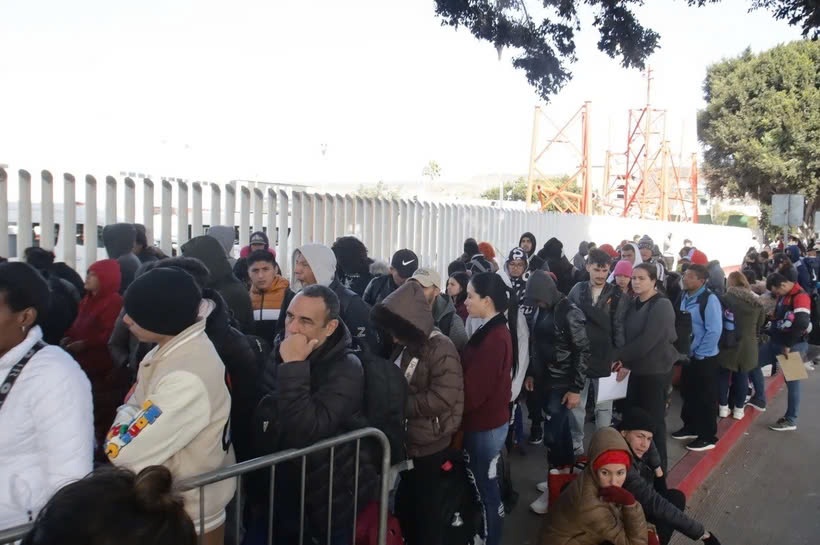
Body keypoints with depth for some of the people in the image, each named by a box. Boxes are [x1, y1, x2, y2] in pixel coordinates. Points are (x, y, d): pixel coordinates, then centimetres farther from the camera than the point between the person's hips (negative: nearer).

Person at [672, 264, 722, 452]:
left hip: (704, 358, -8)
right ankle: (690, 427, 35)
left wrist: (699, 354, -18)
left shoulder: (709, 299, -18)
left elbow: (714, 331, -22)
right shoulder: (685, 297, 5)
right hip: (688, 356, 8)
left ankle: (708, 437, 16)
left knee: (706, 398, 4)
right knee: (688, 394, 18)